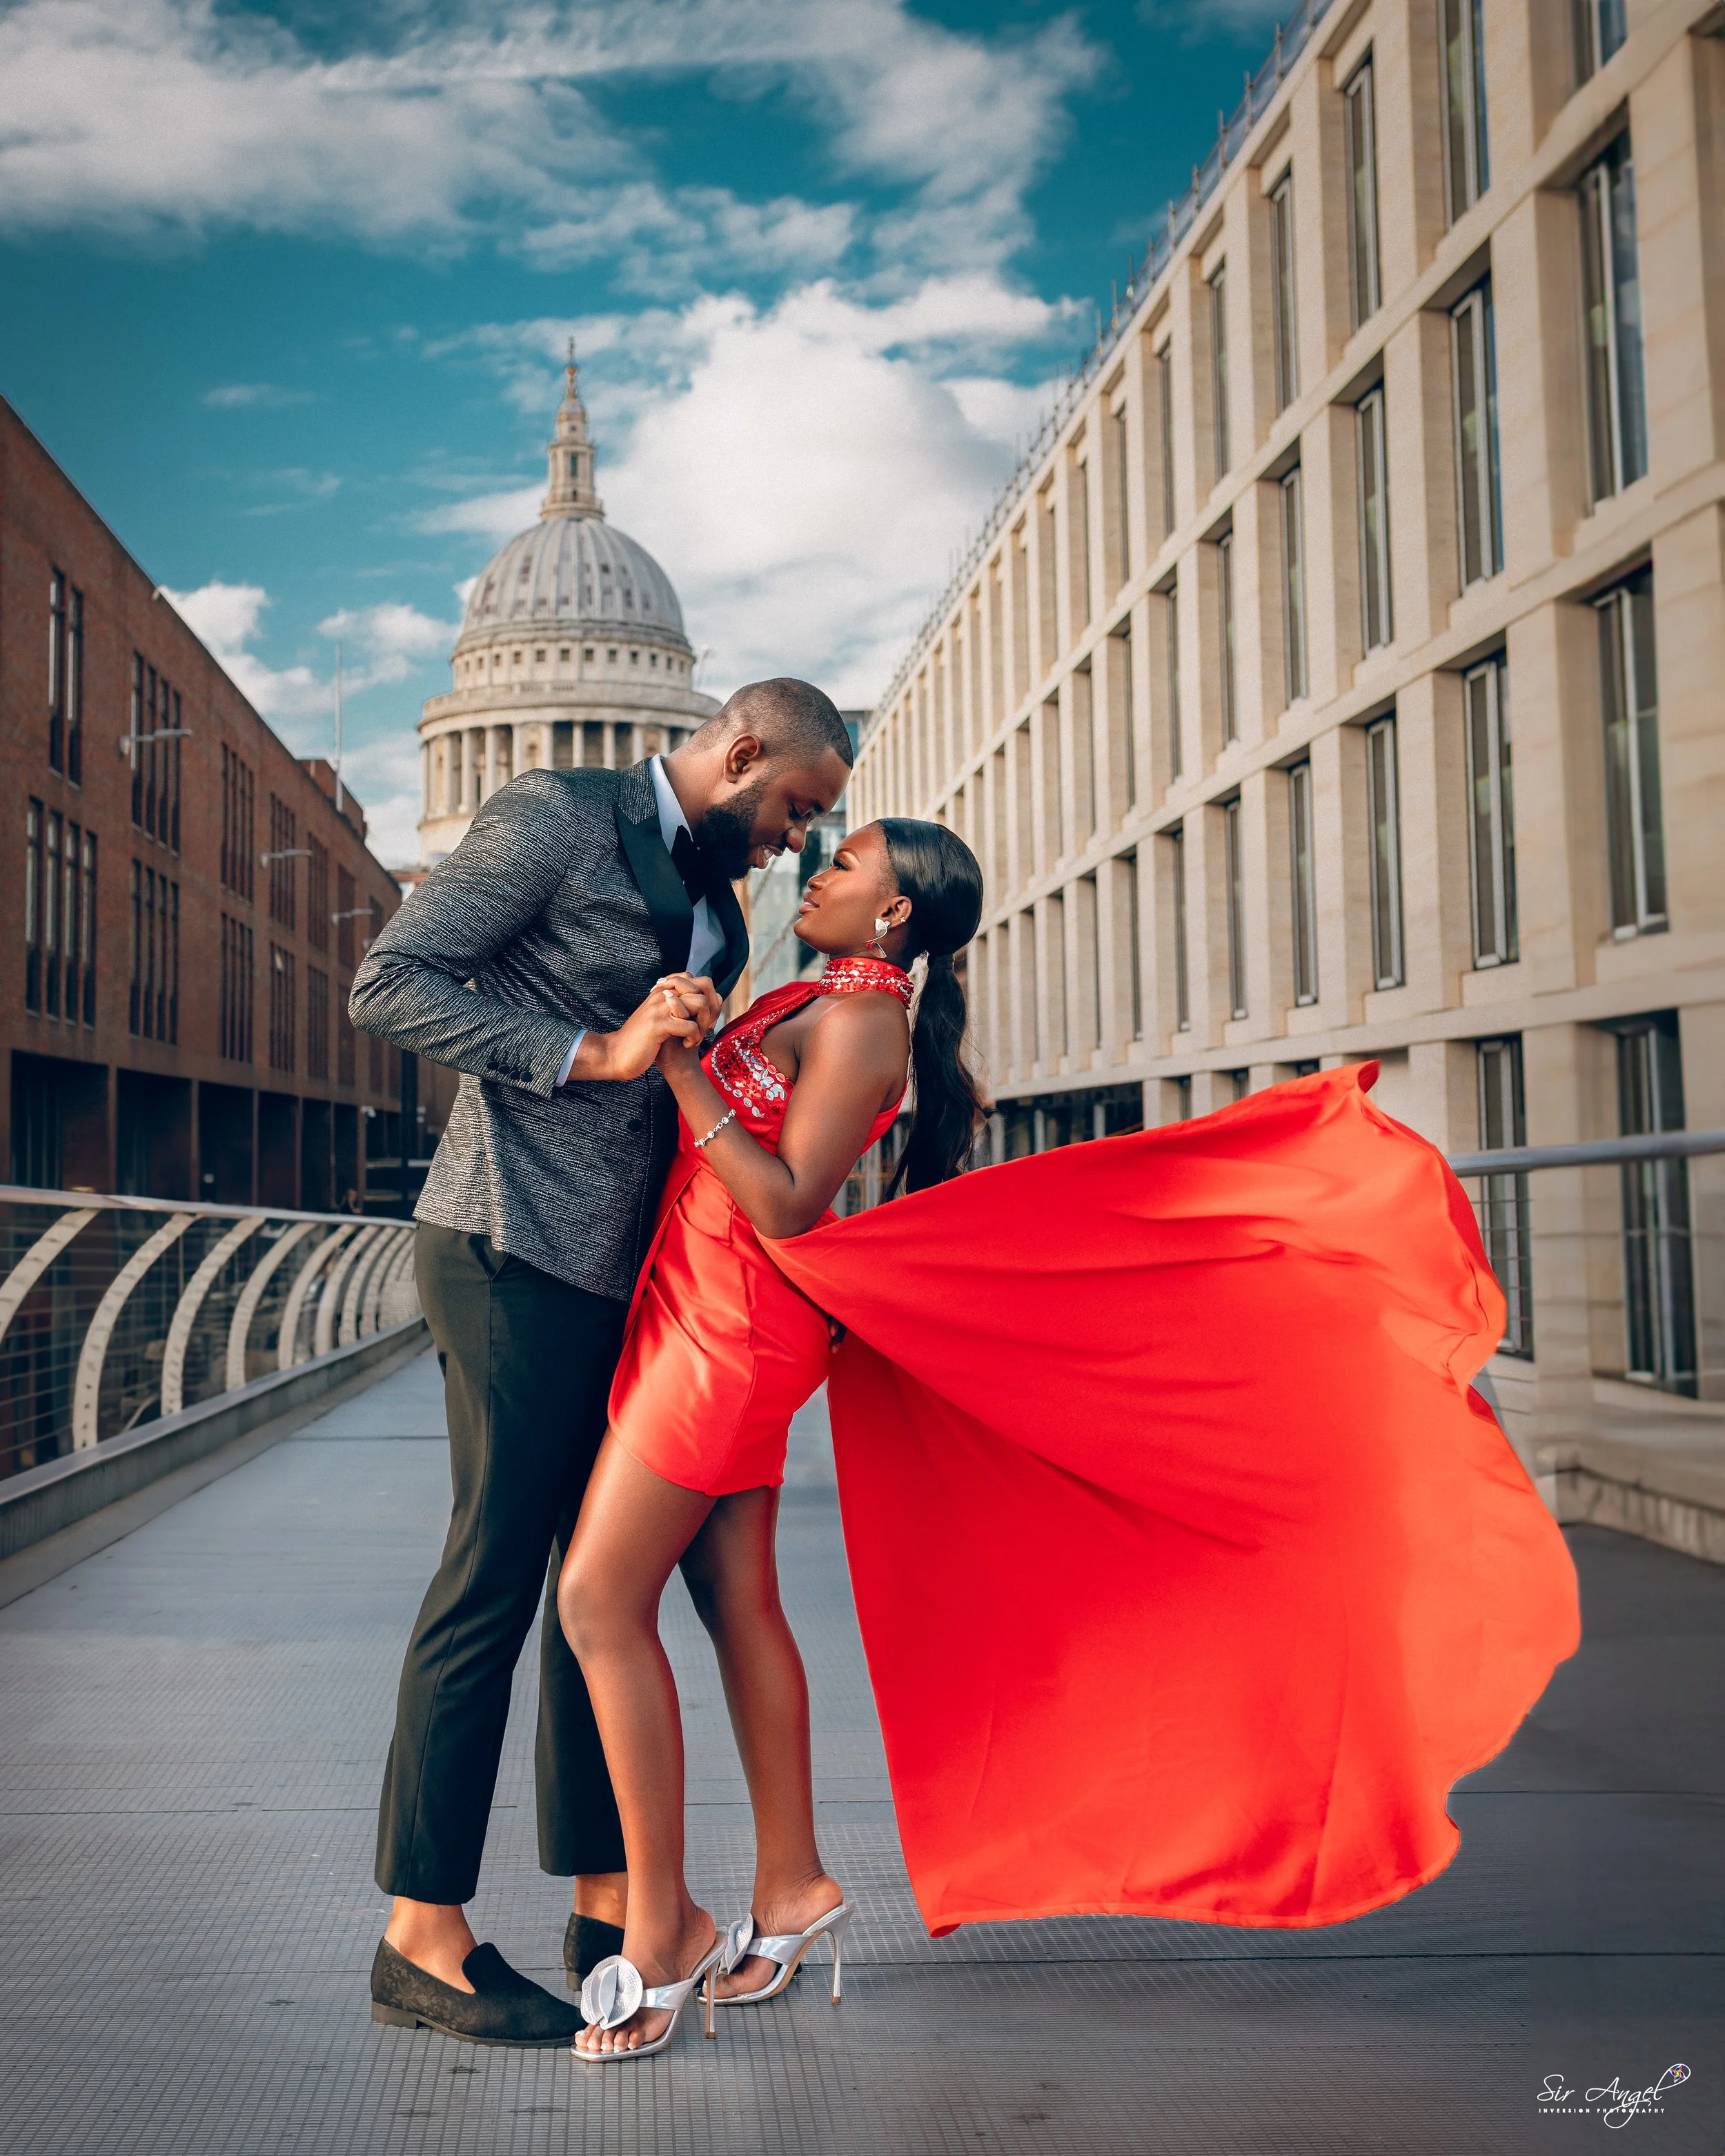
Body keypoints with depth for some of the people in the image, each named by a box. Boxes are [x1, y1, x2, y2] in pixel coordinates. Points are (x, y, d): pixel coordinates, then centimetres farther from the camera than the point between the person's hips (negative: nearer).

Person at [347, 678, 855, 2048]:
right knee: (495, 1577, -4)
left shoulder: (721, 912, 20)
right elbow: (390, 983, -12)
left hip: (625, 1272, 8)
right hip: (516, 1254, -8)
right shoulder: (558, 817, -5)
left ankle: (609, 1909, 20)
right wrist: (594, 1052, -18)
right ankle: (423, 1938, 8)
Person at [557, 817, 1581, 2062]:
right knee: (737, 1598, 11)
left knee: (600, 1598, -9)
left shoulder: (859, 1022, -16)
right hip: (710, 1313, 10)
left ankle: (663, 1929, 0)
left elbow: (787, 1207, -23)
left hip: (732, 1324, -10)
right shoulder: (818, 1003, 14)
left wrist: (686, 1070, -24)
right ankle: (791, 1891, 20)